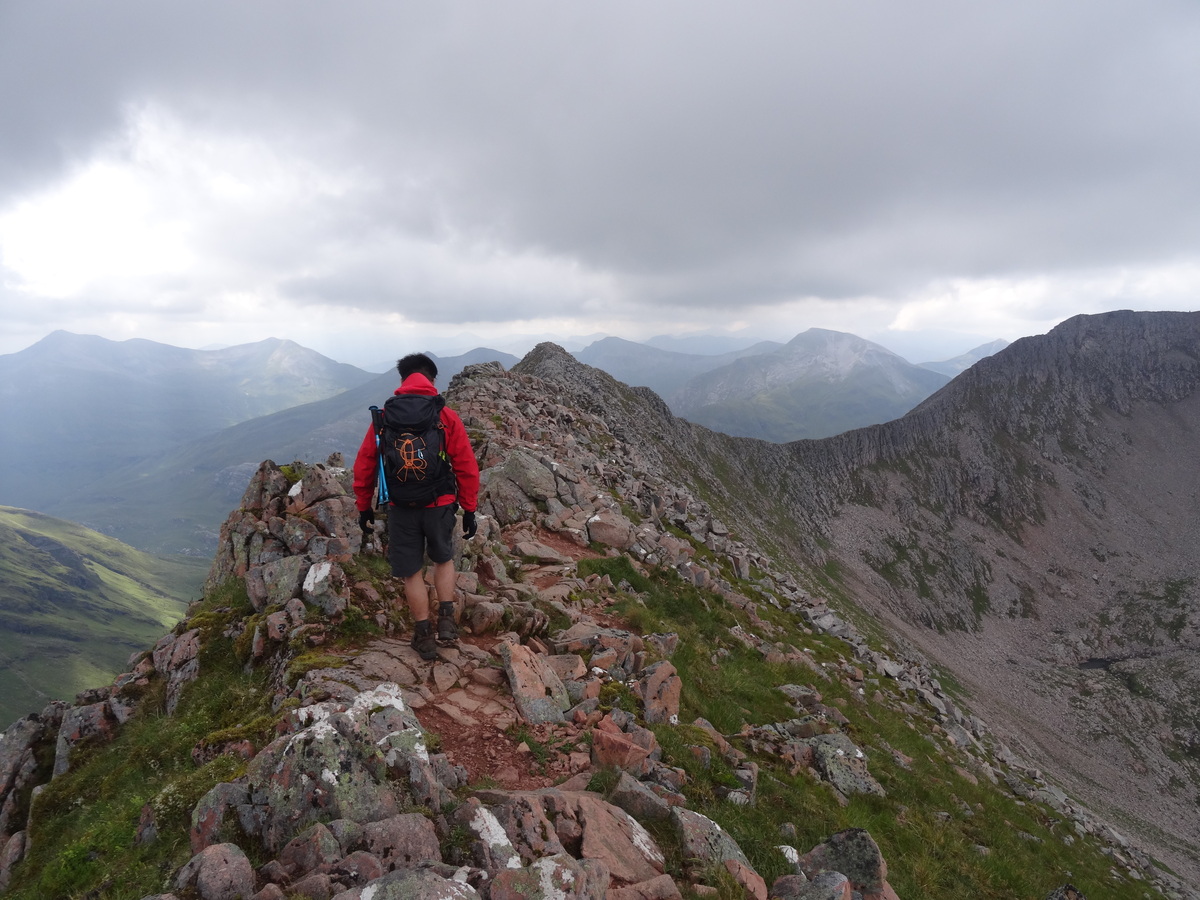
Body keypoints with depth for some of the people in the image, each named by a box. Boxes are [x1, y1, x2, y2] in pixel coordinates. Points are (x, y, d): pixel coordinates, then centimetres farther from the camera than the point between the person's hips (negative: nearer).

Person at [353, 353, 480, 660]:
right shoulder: (447, 417, -6)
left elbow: (364, 465, 2)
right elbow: (467, 467, -5)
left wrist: (364, 506, 13)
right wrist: (469, 509, 3)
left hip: (400, 508, 0)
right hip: (440, 505, 0)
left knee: (412, 571, 14)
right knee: (444, 559, 25)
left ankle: (424, 637, 24)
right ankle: (446, 619, 17)